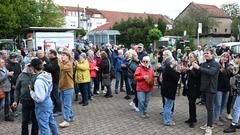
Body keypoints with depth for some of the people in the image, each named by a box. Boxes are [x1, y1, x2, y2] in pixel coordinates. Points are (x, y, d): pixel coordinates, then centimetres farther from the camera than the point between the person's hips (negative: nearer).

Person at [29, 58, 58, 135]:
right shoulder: (48, 75, -3)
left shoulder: (39, 81, -29)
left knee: (44, 127, 5)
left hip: (42, 106, -9)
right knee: (51, 121, 26)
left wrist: (31, 91, -14)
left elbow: (39, 98, -28)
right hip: (49, 102, 9)